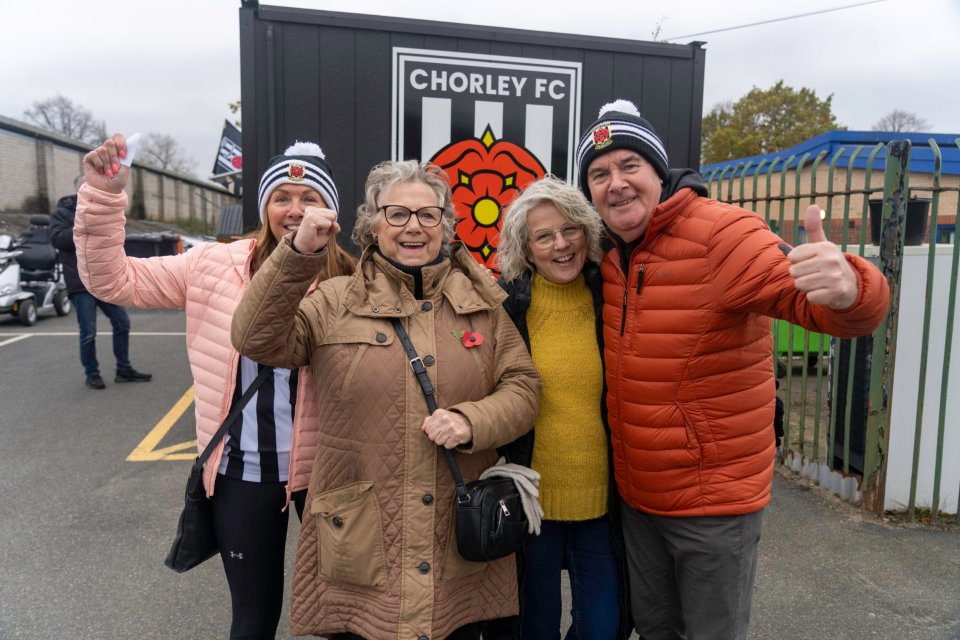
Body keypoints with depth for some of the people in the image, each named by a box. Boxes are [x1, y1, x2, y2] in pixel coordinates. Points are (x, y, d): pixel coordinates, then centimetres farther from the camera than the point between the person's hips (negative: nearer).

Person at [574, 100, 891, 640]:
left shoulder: (720, 232, -19)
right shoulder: (611, 252, 1)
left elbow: (810, 296, -30)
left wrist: (848, 290, -51)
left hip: (716, 503, -6)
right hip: (636, 496, 6)